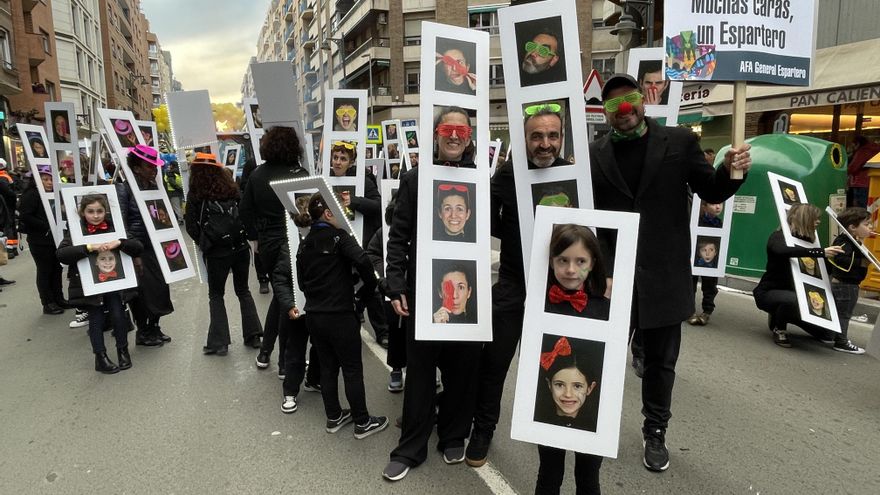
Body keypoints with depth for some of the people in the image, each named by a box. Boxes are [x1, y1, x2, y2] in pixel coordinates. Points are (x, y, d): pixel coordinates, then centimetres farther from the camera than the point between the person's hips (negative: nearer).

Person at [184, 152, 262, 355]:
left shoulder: (195, 194, -3)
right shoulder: (232, 189, 5)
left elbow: (191, 225, -3)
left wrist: (202, 242, 12)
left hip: (216, 252, -3)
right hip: (241, 247, 3)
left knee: (216, 294, 12)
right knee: (243, 291, 18)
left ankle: (219, 342, 10)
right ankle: (253, 335, 19)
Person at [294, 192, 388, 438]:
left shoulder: (304, 244, 9)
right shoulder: (339, 237, -11)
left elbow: (302, 282, 12)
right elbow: (363, 262, -26)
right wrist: (367, 290, -12)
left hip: (313, 315, 7)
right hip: (339, 315, -6)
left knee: (328, 367, 17)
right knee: (352, 369, 5)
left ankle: (334, 417, 28)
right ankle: (362, 423, 15)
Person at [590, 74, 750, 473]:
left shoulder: (679, 142, 1)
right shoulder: (594, 154, 2)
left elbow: (711, 191, 5)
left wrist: (731, 171, -15)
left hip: (662, 275, 0)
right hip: (610, 274, 0)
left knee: (661, 360, 13)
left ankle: (655, 433, 32)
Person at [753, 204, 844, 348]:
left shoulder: (806, 240, 5)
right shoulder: (778, 236, -16)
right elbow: (783, 251, -41)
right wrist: (820, 252, -46)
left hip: (789, 291, 7)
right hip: (768, 292, -7)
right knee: (793, 299, -40)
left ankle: (778, 316, 22)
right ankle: (778, 329, -9)